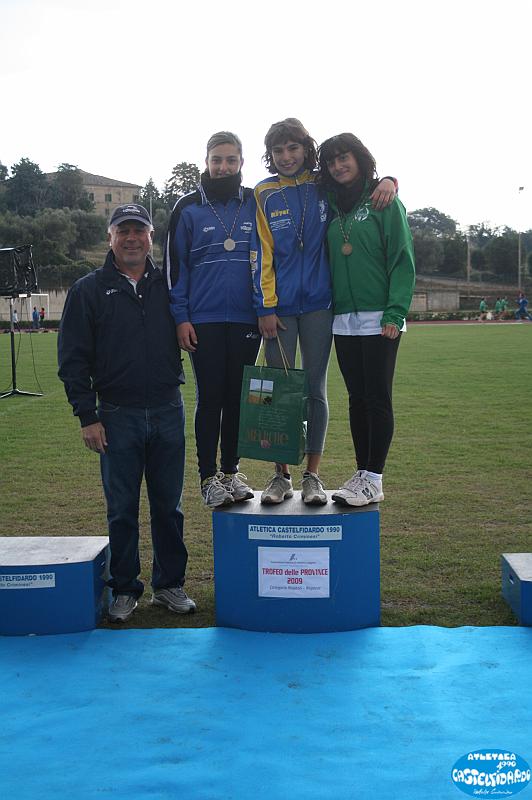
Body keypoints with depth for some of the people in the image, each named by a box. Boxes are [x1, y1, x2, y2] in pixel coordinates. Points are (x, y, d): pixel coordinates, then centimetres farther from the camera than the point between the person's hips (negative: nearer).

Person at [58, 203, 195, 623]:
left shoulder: (169, 284, 8)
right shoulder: (89, 290, 2)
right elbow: (73, 359, -1)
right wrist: (87, 416, -6)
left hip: (168, 412, 2)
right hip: (117, 416, -2)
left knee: (169, 506, 10)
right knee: (122, 509, 6)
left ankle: (170, 584, 24)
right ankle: (124, 589, 20)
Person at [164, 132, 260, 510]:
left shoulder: (256, 204, 8)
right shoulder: (189, 208, 4)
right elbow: (174, 265, 4)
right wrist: (180, 317, -4)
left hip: (247, 320, 2)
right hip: (204, 321, -1)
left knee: (237, 398, 8)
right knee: (210, 399, 2)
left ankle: (231, 471, 20)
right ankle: (208, 478, 12)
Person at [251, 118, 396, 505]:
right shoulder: (264, 194, 3)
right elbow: (261, 255, 0)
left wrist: (389, 181, -5)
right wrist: (266, 307, -6)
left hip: (318, 305, 1)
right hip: (279, 308, 0)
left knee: (316, 390, 4)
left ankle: (313, 475, 12)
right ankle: (281, 475, 12)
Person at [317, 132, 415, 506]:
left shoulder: (384, 201, -1)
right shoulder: (333, 208, 15)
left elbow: (402, 259, -8)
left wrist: (396, 313, -17)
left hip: (379, 319, -5)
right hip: (343, 320, 6)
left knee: (377, 398, -3)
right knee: (357, 399, 9)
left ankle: (373, 479, 3)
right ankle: (362, 473, 16)